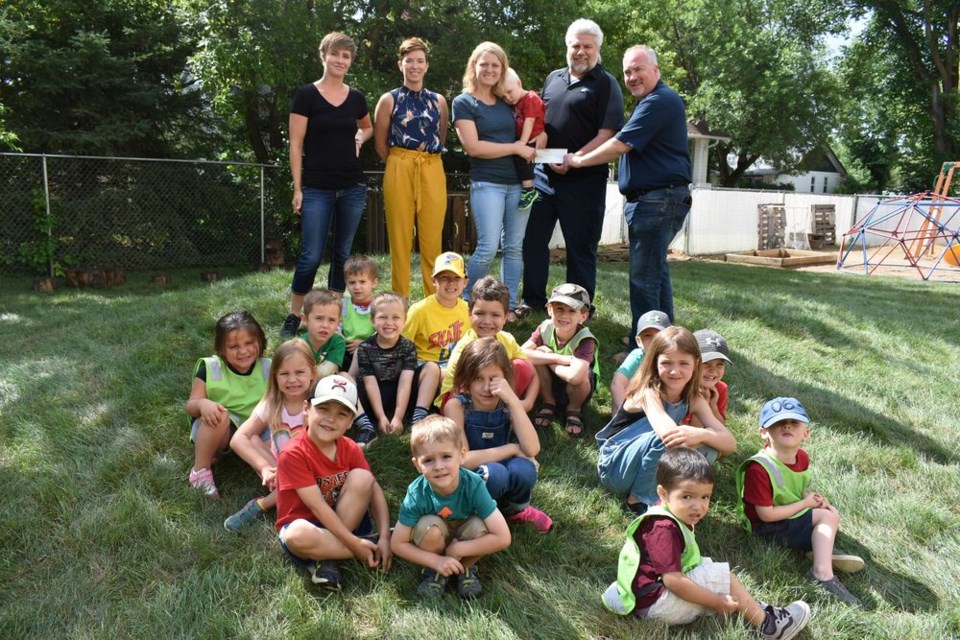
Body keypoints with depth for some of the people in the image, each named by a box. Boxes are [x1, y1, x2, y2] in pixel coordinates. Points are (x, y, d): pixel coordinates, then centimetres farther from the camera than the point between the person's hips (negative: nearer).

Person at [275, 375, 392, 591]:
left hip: (342, 523, 4)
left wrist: (385, 537, -20)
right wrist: (355, 544, -25)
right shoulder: (293, 454, -21)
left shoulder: (351, 449, -4)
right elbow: (317, 506, -23)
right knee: (298, 536, -40)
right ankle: (370, 547, -18)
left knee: (362, 477, -20)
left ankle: (328, 558, -19)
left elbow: (375, 491, -6)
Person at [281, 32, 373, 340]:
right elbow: (296, 144, -4)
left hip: (352, 188, 4)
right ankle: (294, 317, 9)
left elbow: (368, 127, 29)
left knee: (343, 253, 9)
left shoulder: (356, 97, 9)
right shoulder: (306, 94, -3)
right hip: (317, 189, -4)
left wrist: (359, 138, 6)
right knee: (312, 255, -6)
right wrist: (297, 188, -9)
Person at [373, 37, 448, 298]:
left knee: (432, 240, 1)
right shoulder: (389, 100, 4)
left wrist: (424, 162, 13)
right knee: (400, 239, 0)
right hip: (399, 171, -2)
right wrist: (401, 164, 10)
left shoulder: (439, 101, 12)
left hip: (433, 172, 2)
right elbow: (380, 144, 8)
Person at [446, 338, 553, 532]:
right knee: (493, 473, -35)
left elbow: (532, 449, -24)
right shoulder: (457, 406, -17)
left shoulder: (508, 405, -8)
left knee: (523, 469, -29)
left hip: (506, 486, 4)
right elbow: (463, 460, -25)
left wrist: (513, 400, -30)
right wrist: (512, 449, -20)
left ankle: (515, 509, 5)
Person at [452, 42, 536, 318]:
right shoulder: (463, 102, 0)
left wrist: (532, 146, 3)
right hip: (487, 184, -5)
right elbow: (473, 147, -11)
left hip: (518, 182, 5)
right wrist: (516, 148, -10)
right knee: (488, 248, -10)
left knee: (515, 247, 5)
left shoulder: (508, 101, 15)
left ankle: (509, 306, 14)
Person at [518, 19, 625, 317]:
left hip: (583, 179, -5)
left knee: (580, 246, 3)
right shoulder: (553, 78, 15)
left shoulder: (605, 84, -3)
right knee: (532, 238, 8)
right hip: (544, 174, 6)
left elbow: (607, 133, -12)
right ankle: (533, 300, 21)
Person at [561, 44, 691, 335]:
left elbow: (620, 145, -16)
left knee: (644, 275, -9)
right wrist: (579, 156, 16)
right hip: (655, 199, 11)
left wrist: (578, 160, -4)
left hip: (658, 199, -11)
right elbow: (627, 148, 26)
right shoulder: (651, 102, 22)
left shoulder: (660, 101, -14)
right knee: (655, 270, 16)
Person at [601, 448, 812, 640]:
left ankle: (756, 611, 10)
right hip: (654, 603, -10)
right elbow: (673, 581, -29)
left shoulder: (675, 516, 6)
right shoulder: (664, 529, -25)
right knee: (722, 576, -12)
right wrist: (717, 603, -21)